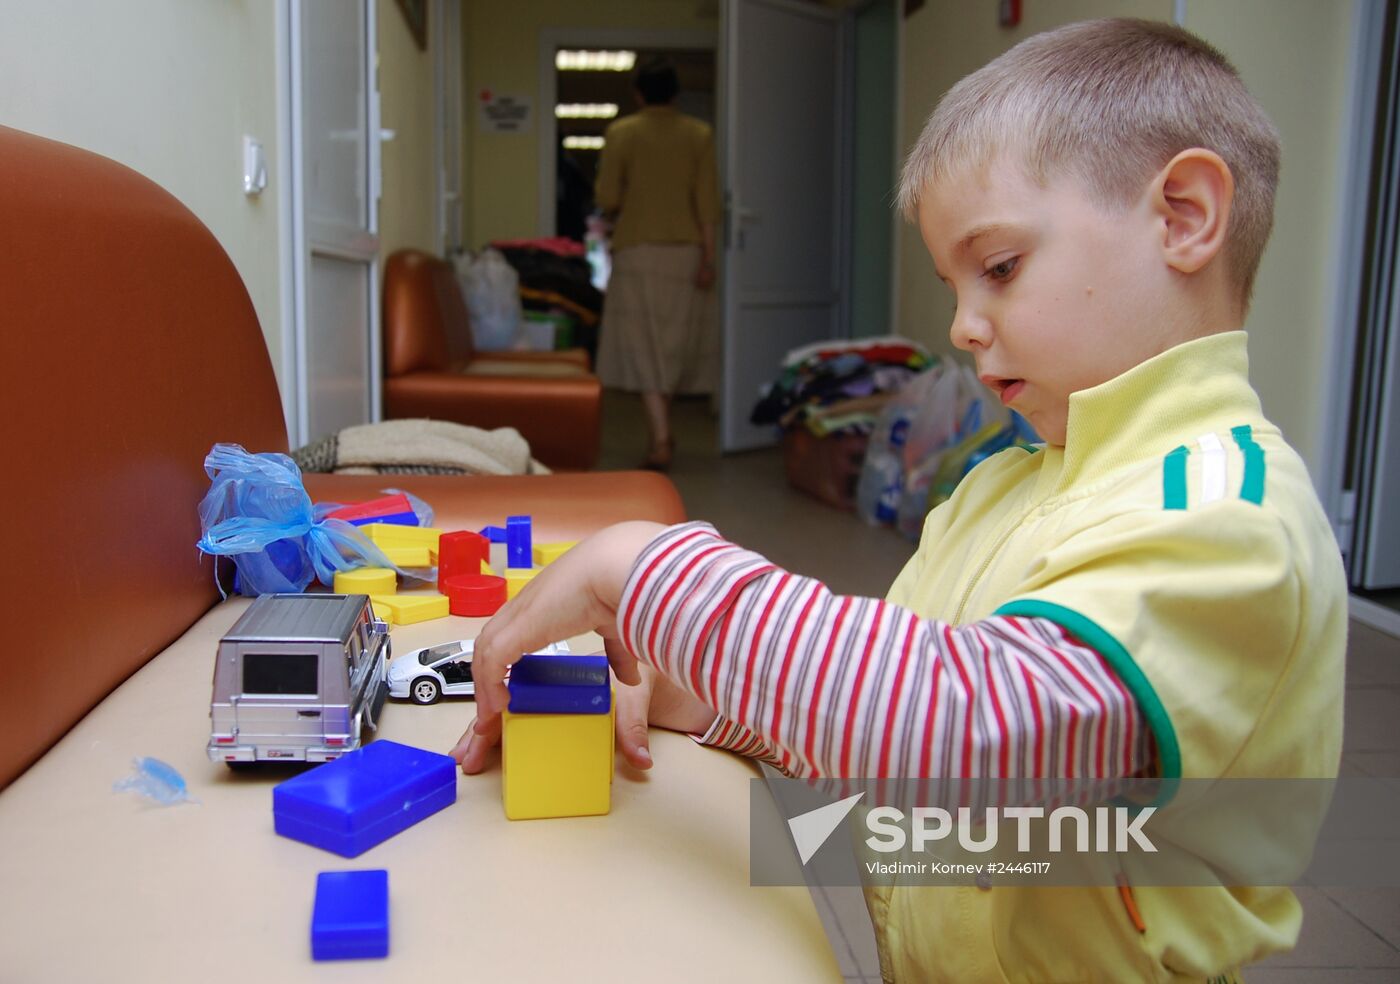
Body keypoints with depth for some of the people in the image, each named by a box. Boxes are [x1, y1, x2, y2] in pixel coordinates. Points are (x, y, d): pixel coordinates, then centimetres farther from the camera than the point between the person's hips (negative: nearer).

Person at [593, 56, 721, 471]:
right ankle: (662, 430, 25)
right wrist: (708, 257, -1)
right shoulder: (699, 134, 2)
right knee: (676, 340, 14)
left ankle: (661, 442, -11)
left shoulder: (621, 132, -2)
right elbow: (707, 201, -3)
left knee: (643, 344, -2)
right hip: (686, 251, 3)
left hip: (638, 250, -2)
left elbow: (607, 199, -5)